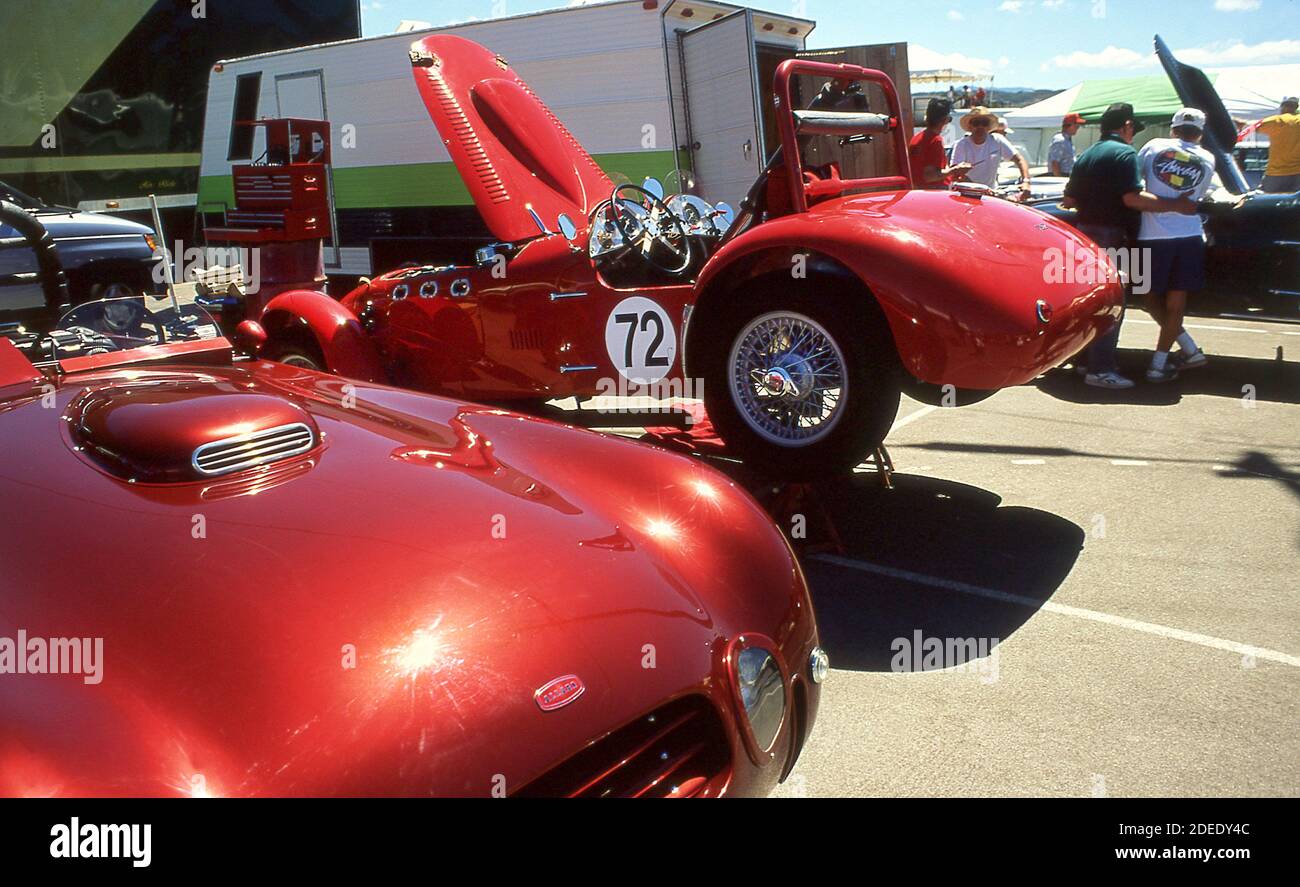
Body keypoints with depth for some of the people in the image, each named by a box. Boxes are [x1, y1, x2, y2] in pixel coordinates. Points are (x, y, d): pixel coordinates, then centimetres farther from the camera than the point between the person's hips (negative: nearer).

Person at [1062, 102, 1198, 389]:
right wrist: (1176, 205, -16)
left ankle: (1088, 360, 23)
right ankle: (1100, 369, -10)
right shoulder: (1124, 153, -9)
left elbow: (1069, 200, 14)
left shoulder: (1086, 155, 15)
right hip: (1111, 236, -8)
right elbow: (1132, 198, -20)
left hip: (1085, 233, 8)